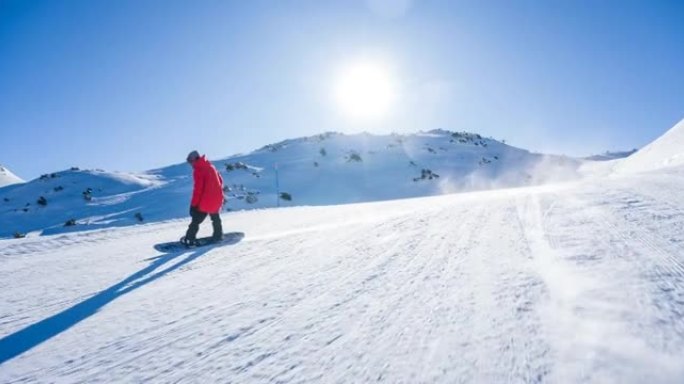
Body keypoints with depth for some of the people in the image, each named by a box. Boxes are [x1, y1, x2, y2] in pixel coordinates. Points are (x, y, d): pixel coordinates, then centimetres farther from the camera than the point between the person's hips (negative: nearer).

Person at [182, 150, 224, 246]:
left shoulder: (198, 170, -13)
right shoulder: (211, 166, 8)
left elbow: (198, 189, -17)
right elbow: (220, 181, 14)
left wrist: (193, 204, -13)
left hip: (205, 201, -7)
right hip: (217, 198, 7)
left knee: (196, 220, 4)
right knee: (215, 218, 24)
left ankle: (190, 239, 6)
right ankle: (218, 236, 34)